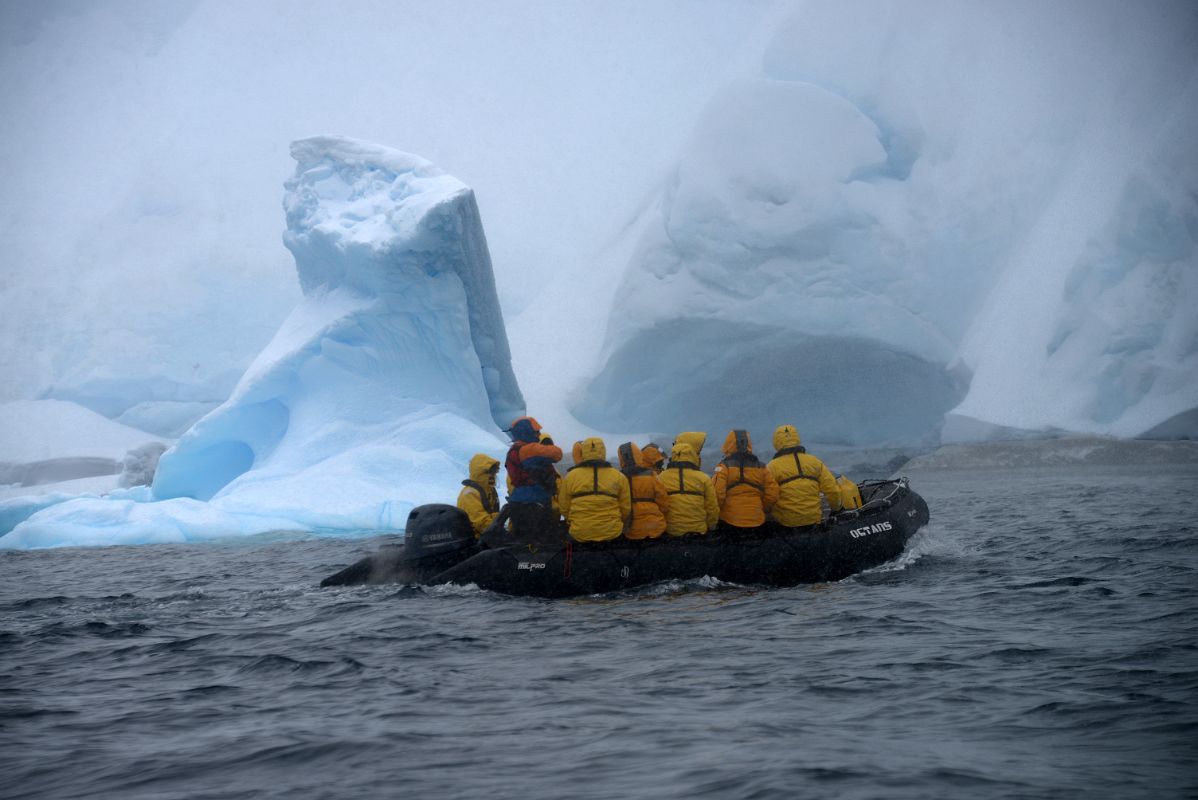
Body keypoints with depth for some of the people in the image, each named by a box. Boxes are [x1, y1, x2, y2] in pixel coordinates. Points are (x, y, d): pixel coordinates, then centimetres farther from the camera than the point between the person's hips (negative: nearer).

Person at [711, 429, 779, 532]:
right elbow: (772, 494, 4)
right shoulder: (761, 468, 6)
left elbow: (717, 494, -14)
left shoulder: (725, 467, -5)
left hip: (729, 521, -3)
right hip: (756, 523, 3)